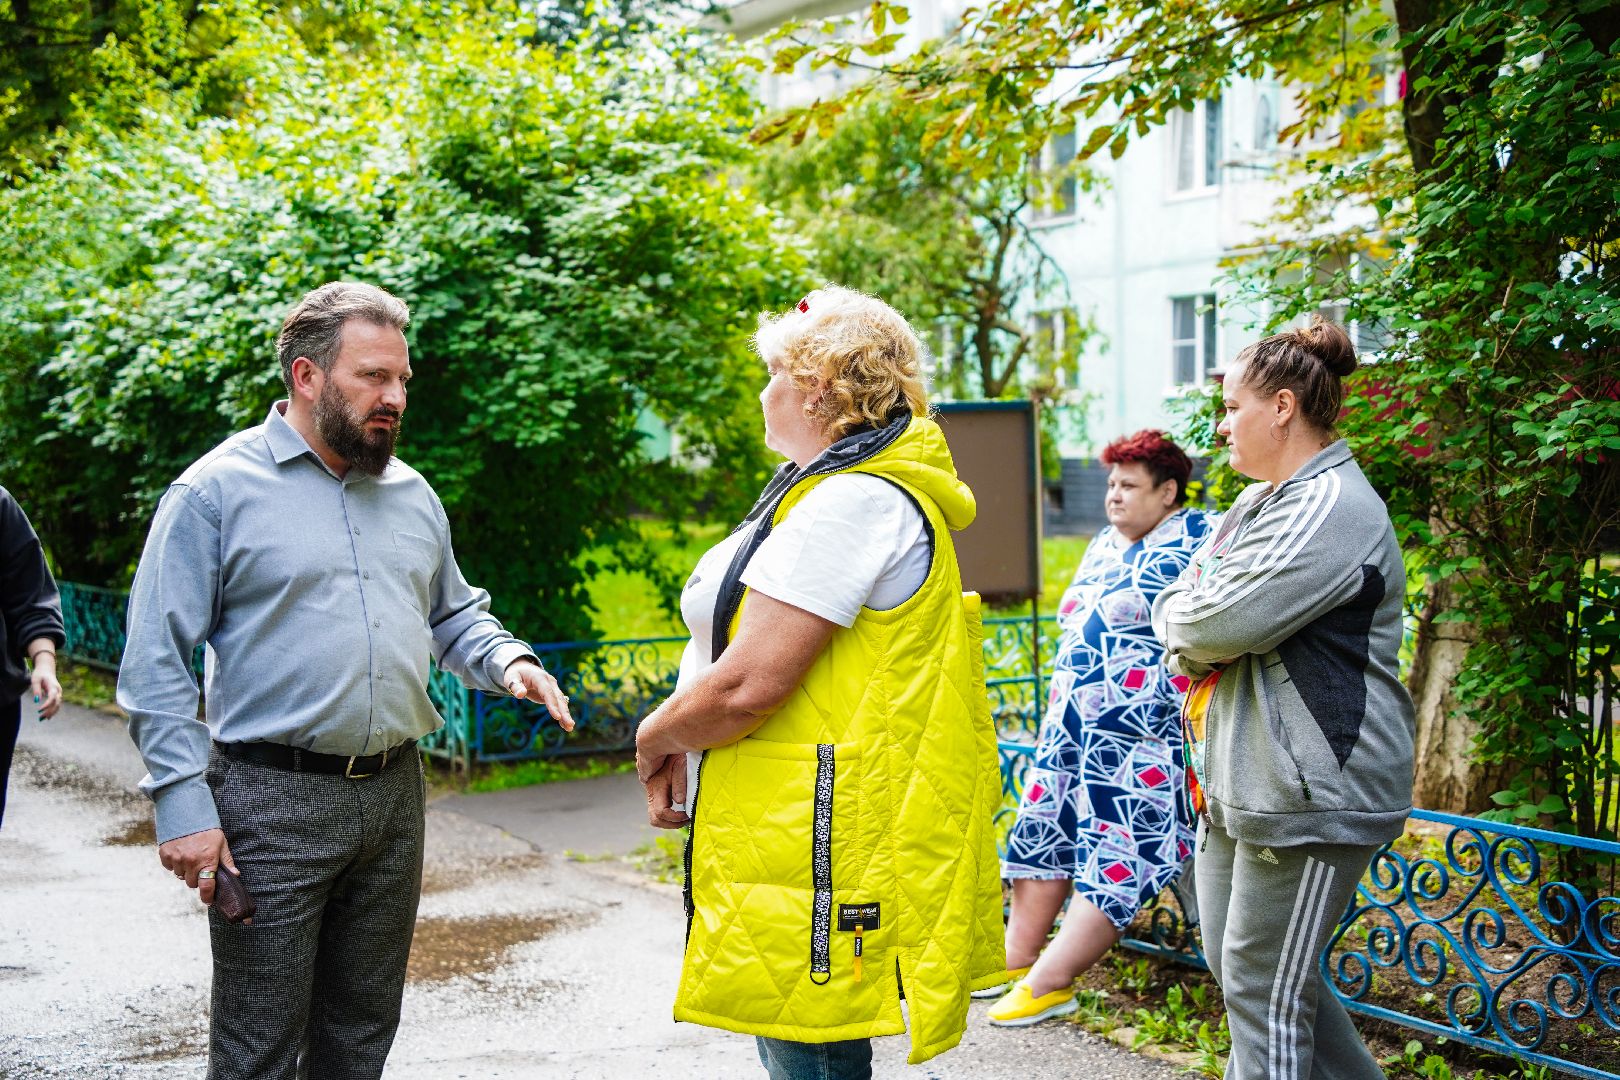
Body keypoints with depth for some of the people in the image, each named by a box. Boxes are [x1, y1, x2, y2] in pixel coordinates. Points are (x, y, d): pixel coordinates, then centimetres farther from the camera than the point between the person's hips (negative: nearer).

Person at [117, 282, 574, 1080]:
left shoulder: (411, 494, 12)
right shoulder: (218, 489, -6)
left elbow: (455, 617, 22)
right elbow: (155, 662, -8)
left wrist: (508, 661, -1)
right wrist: (184, 805, -15)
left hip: (393, 796, 6)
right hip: (271, 803, -6)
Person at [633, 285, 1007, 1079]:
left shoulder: (853, 504, -17)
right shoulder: (851, 494, 18)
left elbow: (747, 683, -22)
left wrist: (654, 739, -4)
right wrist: (676, 751, 9)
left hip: (817, 843, -11)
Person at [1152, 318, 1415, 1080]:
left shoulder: (1331, 509, -17)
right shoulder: (1258, 502, 16)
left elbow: (1215, 624, -25)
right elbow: (1184, 630, 15)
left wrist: (1176, 613, -3)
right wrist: (1191, 635, -7)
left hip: (1309, 790, -10)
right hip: (1238, 781, 10)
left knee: (1263, 989, -3)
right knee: (1235, 965, 17)